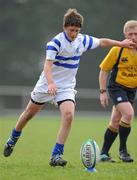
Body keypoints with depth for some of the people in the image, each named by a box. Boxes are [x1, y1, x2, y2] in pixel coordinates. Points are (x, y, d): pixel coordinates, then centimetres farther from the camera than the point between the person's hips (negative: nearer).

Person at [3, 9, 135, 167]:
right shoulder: (56, 42, -20)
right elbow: (48, 65, -29)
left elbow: (102, 42, 15)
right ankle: (12, 140, 41)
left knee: (68, 115, -22)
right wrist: (51, 83, -45)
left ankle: (56, 155, -19)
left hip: (66, 87, 3)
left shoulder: (83, 40, -3)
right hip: (47, 85, -3)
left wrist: (121, 43, 18)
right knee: (29, 113, 14)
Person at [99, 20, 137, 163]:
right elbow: (104, 69, -5)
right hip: (116, 86, -4)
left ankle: (104, 153, 21)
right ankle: (122, 150, -9)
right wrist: (103, 92, -9)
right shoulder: (117, 50, -14)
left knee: (115, 121, 10)